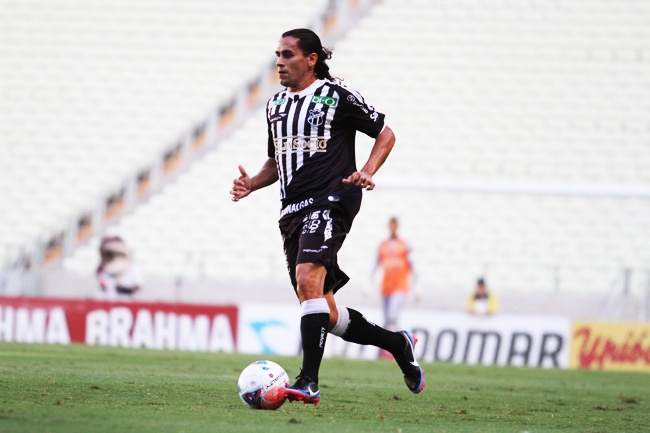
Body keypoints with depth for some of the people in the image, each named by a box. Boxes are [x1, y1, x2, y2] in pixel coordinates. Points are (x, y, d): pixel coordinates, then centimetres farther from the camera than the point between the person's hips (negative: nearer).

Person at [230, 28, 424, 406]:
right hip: (292, 210, 7)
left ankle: (309, 382, -31)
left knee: (308, 278, -28)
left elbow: (385, 134, 5)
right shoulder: (276, 104, 18)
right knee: (326, 316, 5)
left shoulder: (337, 95, -2)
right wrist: (252, 184, 7)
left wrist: (367, 172, -11)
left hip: (330, 201, -7)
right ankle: (398, 343, 27)